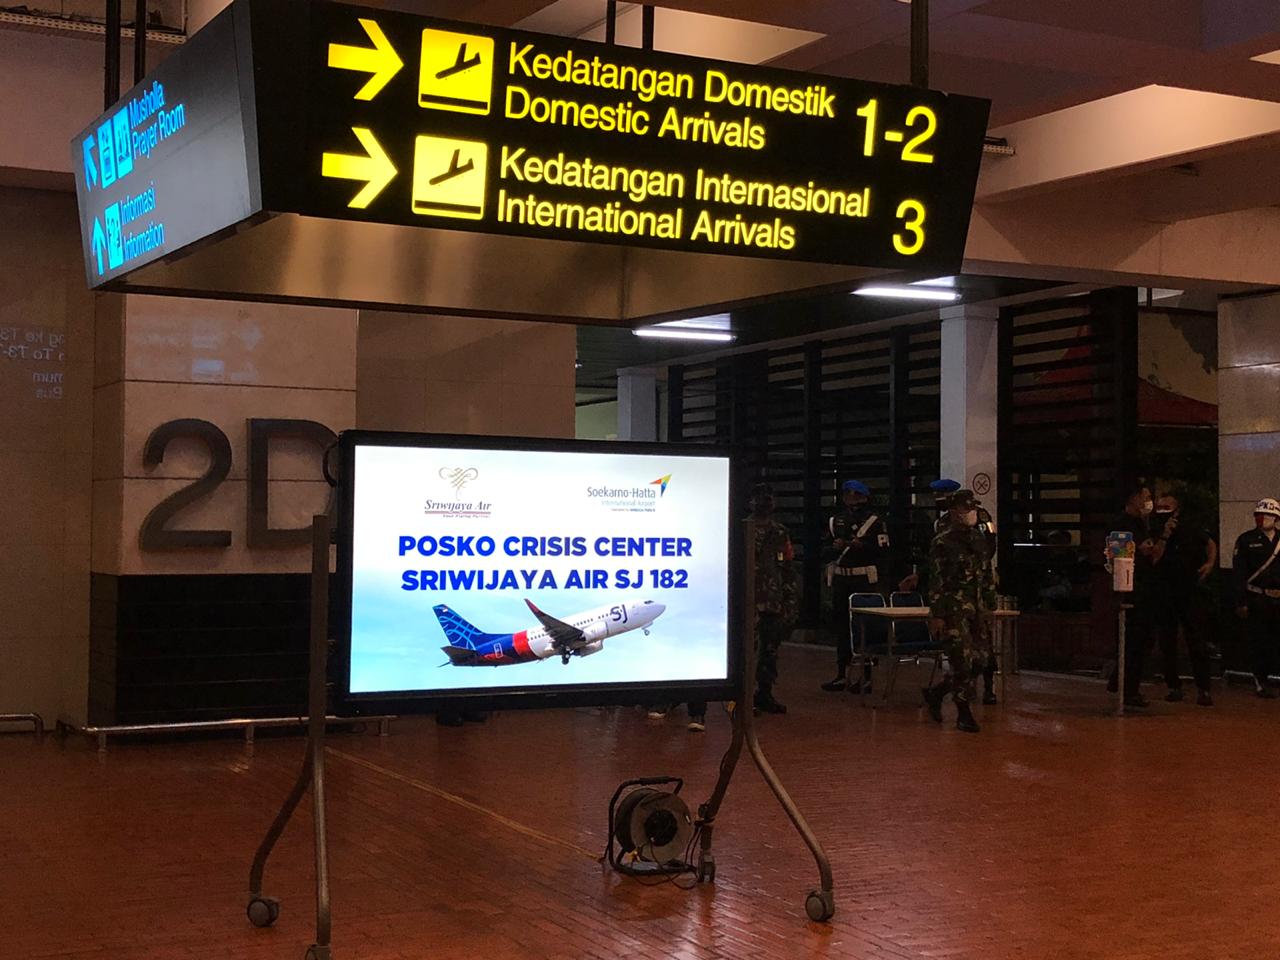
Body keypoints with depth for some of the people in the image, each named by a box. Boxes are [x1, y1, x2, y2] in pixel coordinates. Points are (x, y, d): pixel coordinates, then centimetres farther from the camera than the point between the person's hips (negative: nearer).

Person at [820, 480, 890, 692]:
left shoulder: (875, 521, 1)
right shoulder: (835, 521, 14)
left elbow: (883, 551, -6)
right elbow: (825, 551, 13)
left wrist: (862, 546, -19)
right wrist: (835, 547, -7)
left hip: (865, 579, -4)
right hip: (840, 578, 5)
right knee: (841, 624, 6)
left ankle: (866, 676, 3)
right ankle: (842, 674, 13)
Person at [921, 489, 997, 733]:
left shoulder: (980, 539, 12)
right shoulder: (942, 543, -7)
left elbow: (988, 574, 18)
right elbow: (935, 581, -9)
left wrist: (991, 605, 14)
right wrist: (936, 615, -13)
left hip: (977, 608, 7)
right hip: (954, 609, -7)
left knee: (981, 657, 6)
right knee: (961, 660, -6)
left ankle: (935, 693, 23)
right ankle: (963, 714, 5)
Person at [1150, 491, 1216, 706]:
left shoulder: (1190, 530, 4)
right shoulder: (1153, 532, 2)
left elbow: (1210, 543, 22)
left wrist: (1210, 563, 6)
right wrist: (1163, 537, -18)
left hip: (1188, 593, -1)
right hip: (1162, 597, 1)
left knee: (1196, 642, -5)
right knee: (1167, 644, 5)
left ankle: (1203, 689, -4)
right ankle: (1174, 686, 14)